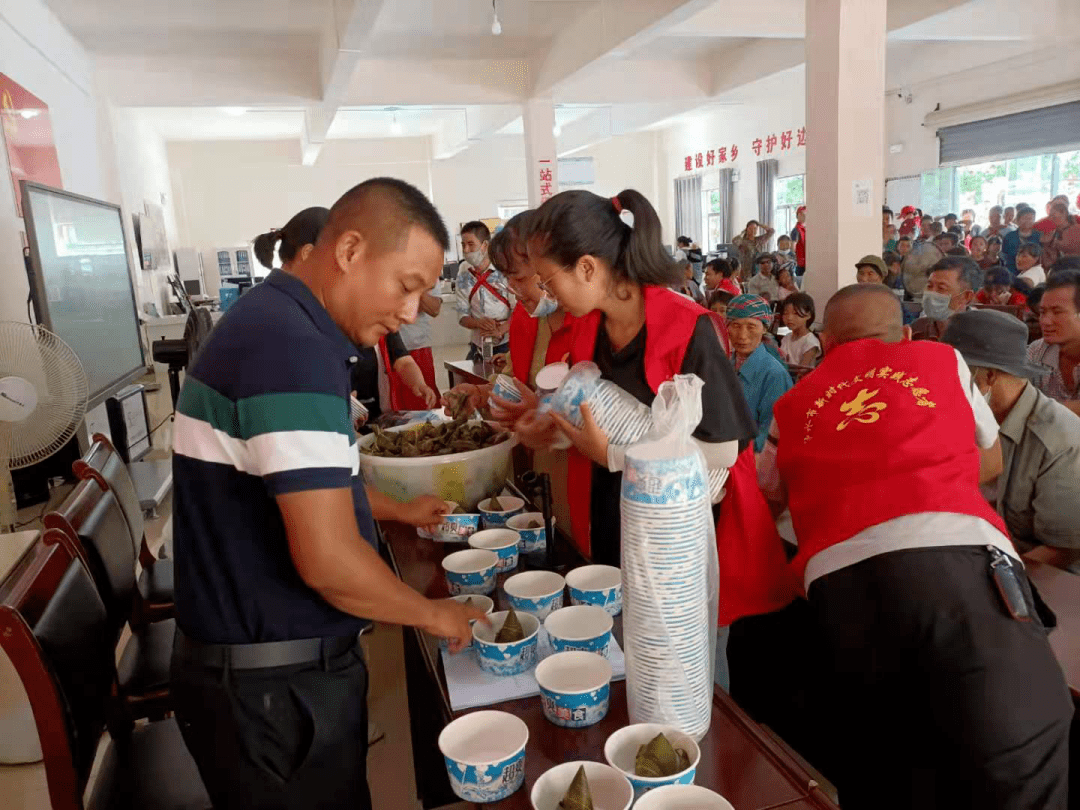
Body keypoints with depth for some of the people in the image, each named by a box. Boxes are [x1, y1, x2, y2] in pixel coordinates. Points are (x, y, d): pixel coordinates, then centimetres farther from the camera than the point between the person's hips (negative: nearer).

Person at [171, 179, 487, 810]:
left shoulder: (273, 322, 7)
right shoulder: (293, 350, -26)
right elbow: (328, 561, -28)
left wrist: (394, 510, 22)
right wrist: (434, 614, -12)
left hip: (272, 659, 9)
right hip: (273, 682, -9)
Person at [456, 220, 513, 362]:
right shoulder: (463, 272, 4)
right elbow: (462, 315, 5)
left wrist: (500, 330, -25)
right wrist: (479, 323, -15)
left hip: (506, 345, -4)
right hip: (477, 347, 4)